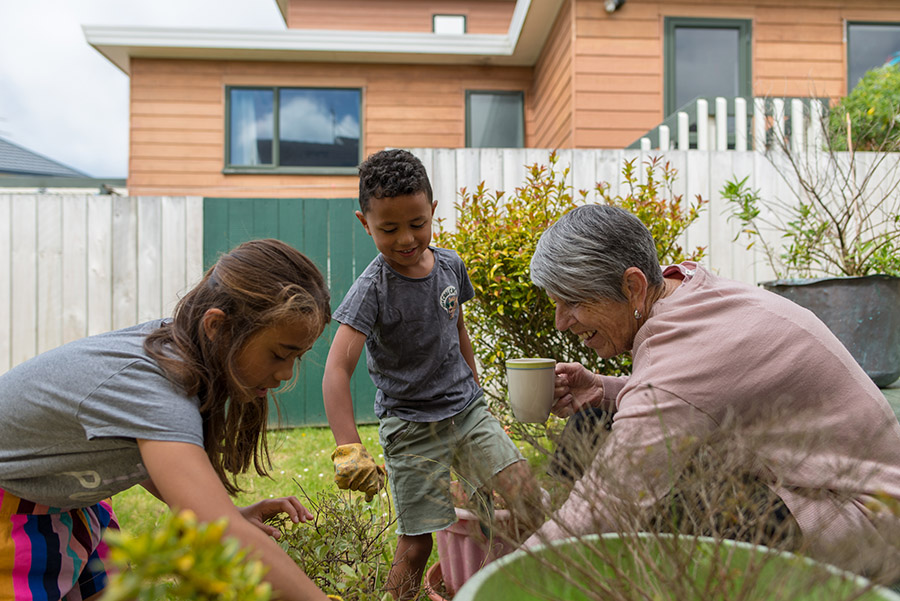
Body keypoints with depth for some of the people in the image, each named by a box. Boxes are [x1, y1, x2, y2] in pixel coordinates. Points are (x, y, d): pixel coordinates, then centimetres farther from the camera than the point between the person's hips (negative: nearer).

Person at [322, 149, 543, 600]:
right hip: (411, 427, -5)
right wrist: (348, 448, -36)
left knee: (526, 497, -2)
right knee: (416, 544, 0)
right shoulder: (372, 288, -18)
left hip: (466, 410, 5)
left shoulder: (450, 265, -1)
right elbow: (337, 368, -27)